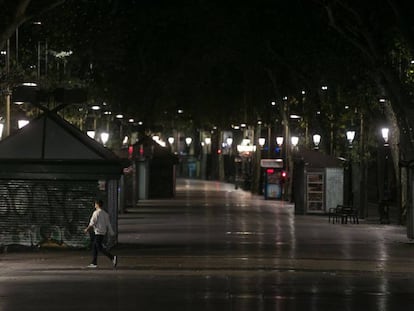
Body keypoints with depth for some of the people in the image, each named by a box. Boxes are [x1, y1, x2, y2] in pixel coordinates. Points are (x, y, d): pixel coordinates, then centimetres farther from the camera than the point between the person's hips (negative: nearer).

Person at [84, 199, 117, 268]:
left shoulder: (96, 212, -10)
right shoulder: (105, 213, 13)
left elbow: (92, 223, -12)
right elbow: (108, 224, 12)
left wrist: (87, 229, 1)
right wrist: (111, 233, 13)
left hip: (98, 232, -9)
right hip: (103, 232, 9)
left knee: (99, 247, -11)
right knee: (94, 247, 13)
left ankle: (112, 257, -24)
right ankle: (94, 263, 13)